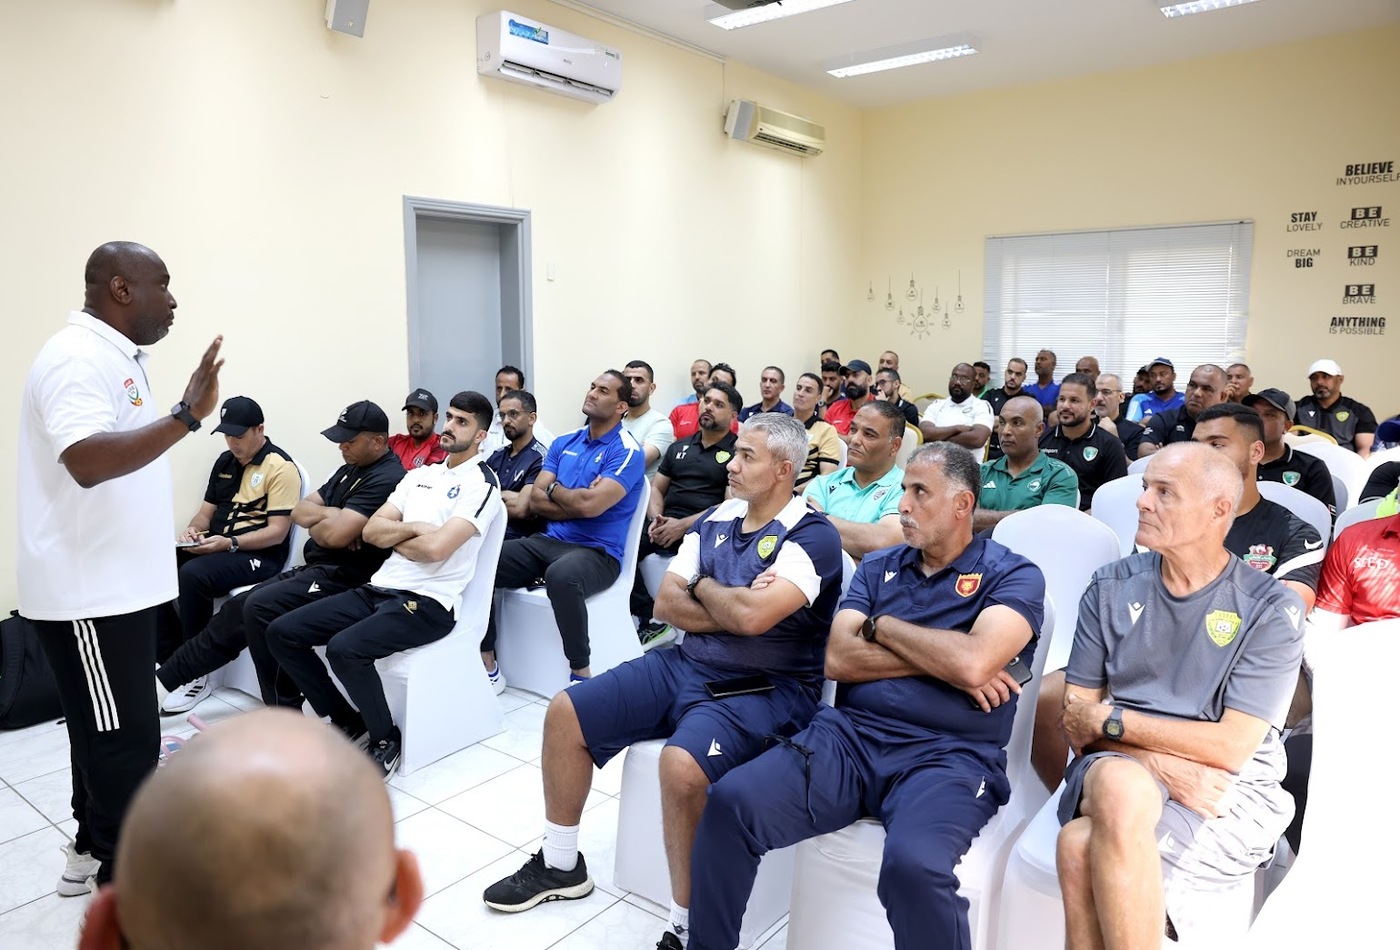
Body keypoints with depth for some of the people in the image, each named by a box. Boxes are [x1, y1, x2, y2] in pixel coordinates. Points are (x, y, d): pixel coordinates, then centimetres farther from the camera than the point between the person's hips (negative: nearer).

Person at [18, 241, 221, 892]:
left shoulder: (112, 357, 14)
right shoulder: (78, 358, -18)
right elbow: (87, 462, -34)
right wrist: (186, 416, -39)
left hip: (113, 584, 10)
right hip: (88, 590, -10)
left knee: (108, 728, 19)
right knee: (123, 735, -1)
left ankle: (94, 848, 33)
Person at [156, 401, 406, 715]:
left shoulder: (386, 479, -16)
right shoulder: (350, 469, 16)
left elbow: (336, 534, -24)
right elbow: (299, 511, 13)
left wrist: (317, 523, -1)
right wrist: (333, 515, -7)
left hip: (343, 577, -10)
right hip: (314, 569, 10)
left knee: (260, 608, -23)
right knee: (236, 609, 4)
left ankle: (284, 714, -12)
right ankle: (163, 682, 14)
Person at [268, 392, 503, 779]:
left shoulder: (482, 484, -6)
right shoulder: (420, 475, 18)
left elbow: (436, 547, -19)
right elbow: (371, 531, 10)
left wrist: (394, 538, -1)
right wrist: (414, 528, -6)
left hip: (428, 602, -8)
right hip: (379, 588, 8)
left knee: (345, 648, -31)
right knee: (281, 632, 0)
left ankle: (385, 740, -5)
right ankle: (346, 719, 13)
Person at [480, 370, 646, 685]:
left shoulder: (626, 450, -8)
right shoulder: (564, 442, 13)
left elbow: (590, 505, -21)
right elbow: (536, 501, 6)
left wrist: (554, 488, -1)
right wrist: (577, 501, -9)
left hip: (597, 551, -7)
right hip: (548, 541, 7)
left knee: (561, 575, -40)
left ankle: (580, 673, -20)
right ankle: (487, 664, 0)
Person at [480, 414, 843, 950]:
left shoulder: (813, 536, -12)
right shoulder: (715, 520, 10)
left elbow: (753, 616, -26)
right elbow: (665, 603, 4)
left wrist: (705, 587, -6)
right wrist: (735, 607, -11)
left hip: (763, 688, -7)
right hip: (686, 664, 8)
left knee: (681, 764, -35)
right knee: (565, 712, 1)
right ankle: (560, 865, 20)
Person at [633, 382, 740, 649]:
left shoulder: (737, 452, 3)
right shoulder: (679, 447, 22)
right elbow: (656, 488, 22)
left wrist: (683, 525, -15)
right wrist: (657, 518, -2)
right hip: (665, 526, 6)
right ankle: (651, 620, -14)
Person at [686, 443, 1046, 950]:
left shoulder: (1013, 575, 3)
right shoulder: (878, 567, 16)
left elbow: (973, 662, -17)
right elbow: (838, 659, 2)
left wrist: (881, 626, -2)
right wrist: (944, 661, -6)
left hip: (947, 755, -3)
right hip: (849, 736, 4)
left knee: (914, 866, -35)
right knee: (731, 801, -19)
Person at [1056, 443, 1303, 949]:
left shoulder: (1271, 609, -2)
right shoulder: (1111, 586, 7)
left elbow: (1232, 747, -10)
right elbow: (1078, 718, 4)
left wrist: (1108, 718, -8)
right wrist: (1159, 763, -14)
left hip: (1226, 789, -2)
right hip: (1119, 762, 3)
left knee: (1081, 848, -33)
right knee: (1120, 786, -37)